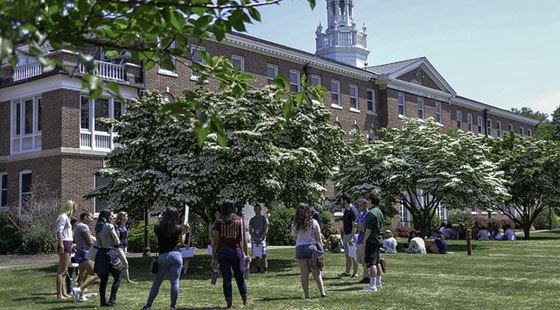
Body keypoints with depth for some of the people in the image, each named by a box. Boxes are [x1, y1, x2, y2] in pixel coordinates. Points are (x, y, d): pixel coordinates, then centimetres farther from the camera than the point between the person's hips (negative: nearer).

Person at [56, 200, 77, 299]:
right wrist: (61, 246, -24)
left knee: (64, 270, 14)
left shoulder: (67, 218, 19)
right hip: (65, 244, -10)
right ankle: (59, 294, -8)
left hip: (68, 245, 10)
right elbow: (59, 232, -19)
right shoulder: (63, 217, -11)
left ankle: (63, 292, 21)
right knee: (62, 270, -9)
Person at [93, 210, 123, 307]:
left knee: (103, 279, 11)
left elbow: (98, 241, 12)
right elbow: (116, 242, -10)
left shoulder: (97, 227, 10)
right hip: (110, 252, -7)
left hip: (100, 253, 7)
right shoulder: (110, 226, -11)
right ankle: (112, 300, -4)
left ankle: (103, 301, 10)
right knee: (117, 278, 3)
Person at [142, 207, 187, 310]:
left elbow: (158, 241, 13)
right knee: (175, 282, 3)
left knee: (156, 282, 9)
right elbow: (181, 242, 6)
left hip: (163, 256, 1)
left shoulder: (157, 227, 3)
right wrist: (185, 230, 15)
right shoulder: (179, 228, -1)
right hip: (176, 255, -1)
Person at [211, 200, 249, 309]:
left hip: (222, 251, -1)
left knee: (226, 278, 4)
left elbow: (215, 241, -2)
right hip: (236, 250, 1)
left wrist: (214, 257, 2)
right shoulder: (239, 221, 2)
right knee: (240, 277, 14)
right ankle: (245, 301, 20)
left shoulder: (218, 222, -1)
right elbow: (244, 239, 0)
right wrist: (246, 254, 6)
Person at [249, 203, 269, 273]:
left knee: (264, 255, -12)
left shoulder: (264, 218, 6)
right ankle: (258, 269, 7)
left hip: (262, 239, -2)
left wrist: (260, 238, -12)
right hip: (254, 239, 2)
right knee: (257, 255, 0)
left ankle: (265, 269, -15)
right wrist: (255, 238, -8)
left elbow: (266, 230, -1)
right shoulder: (252, 220, 13)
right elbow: (250, 231, 8)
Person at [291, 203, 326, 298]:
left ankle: (306, 294, 3)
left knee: (304, 273, 4)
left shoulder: (295, 224, 1)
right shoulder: (313, 222, 1)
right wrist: (321, 249, 7)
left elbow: (294, 238, 9)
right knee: (316, 273, 6)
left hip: (300, 248, 0)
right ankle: (322, 292, -1)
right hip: (312, 247, 0)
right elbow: (318, 238, 1)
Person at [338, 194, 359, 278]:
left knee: (353, 256, -5)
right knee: (347, 255, 13)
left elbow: (354, 225, -19)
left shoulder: (353, 210, -15)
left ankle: (355, 273, 1)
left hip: (351, 234, -9)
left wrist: (351, 238, -24)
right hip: (346, 234, 9)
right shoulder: (346, 210, 14)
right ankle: (347, 272, 19)